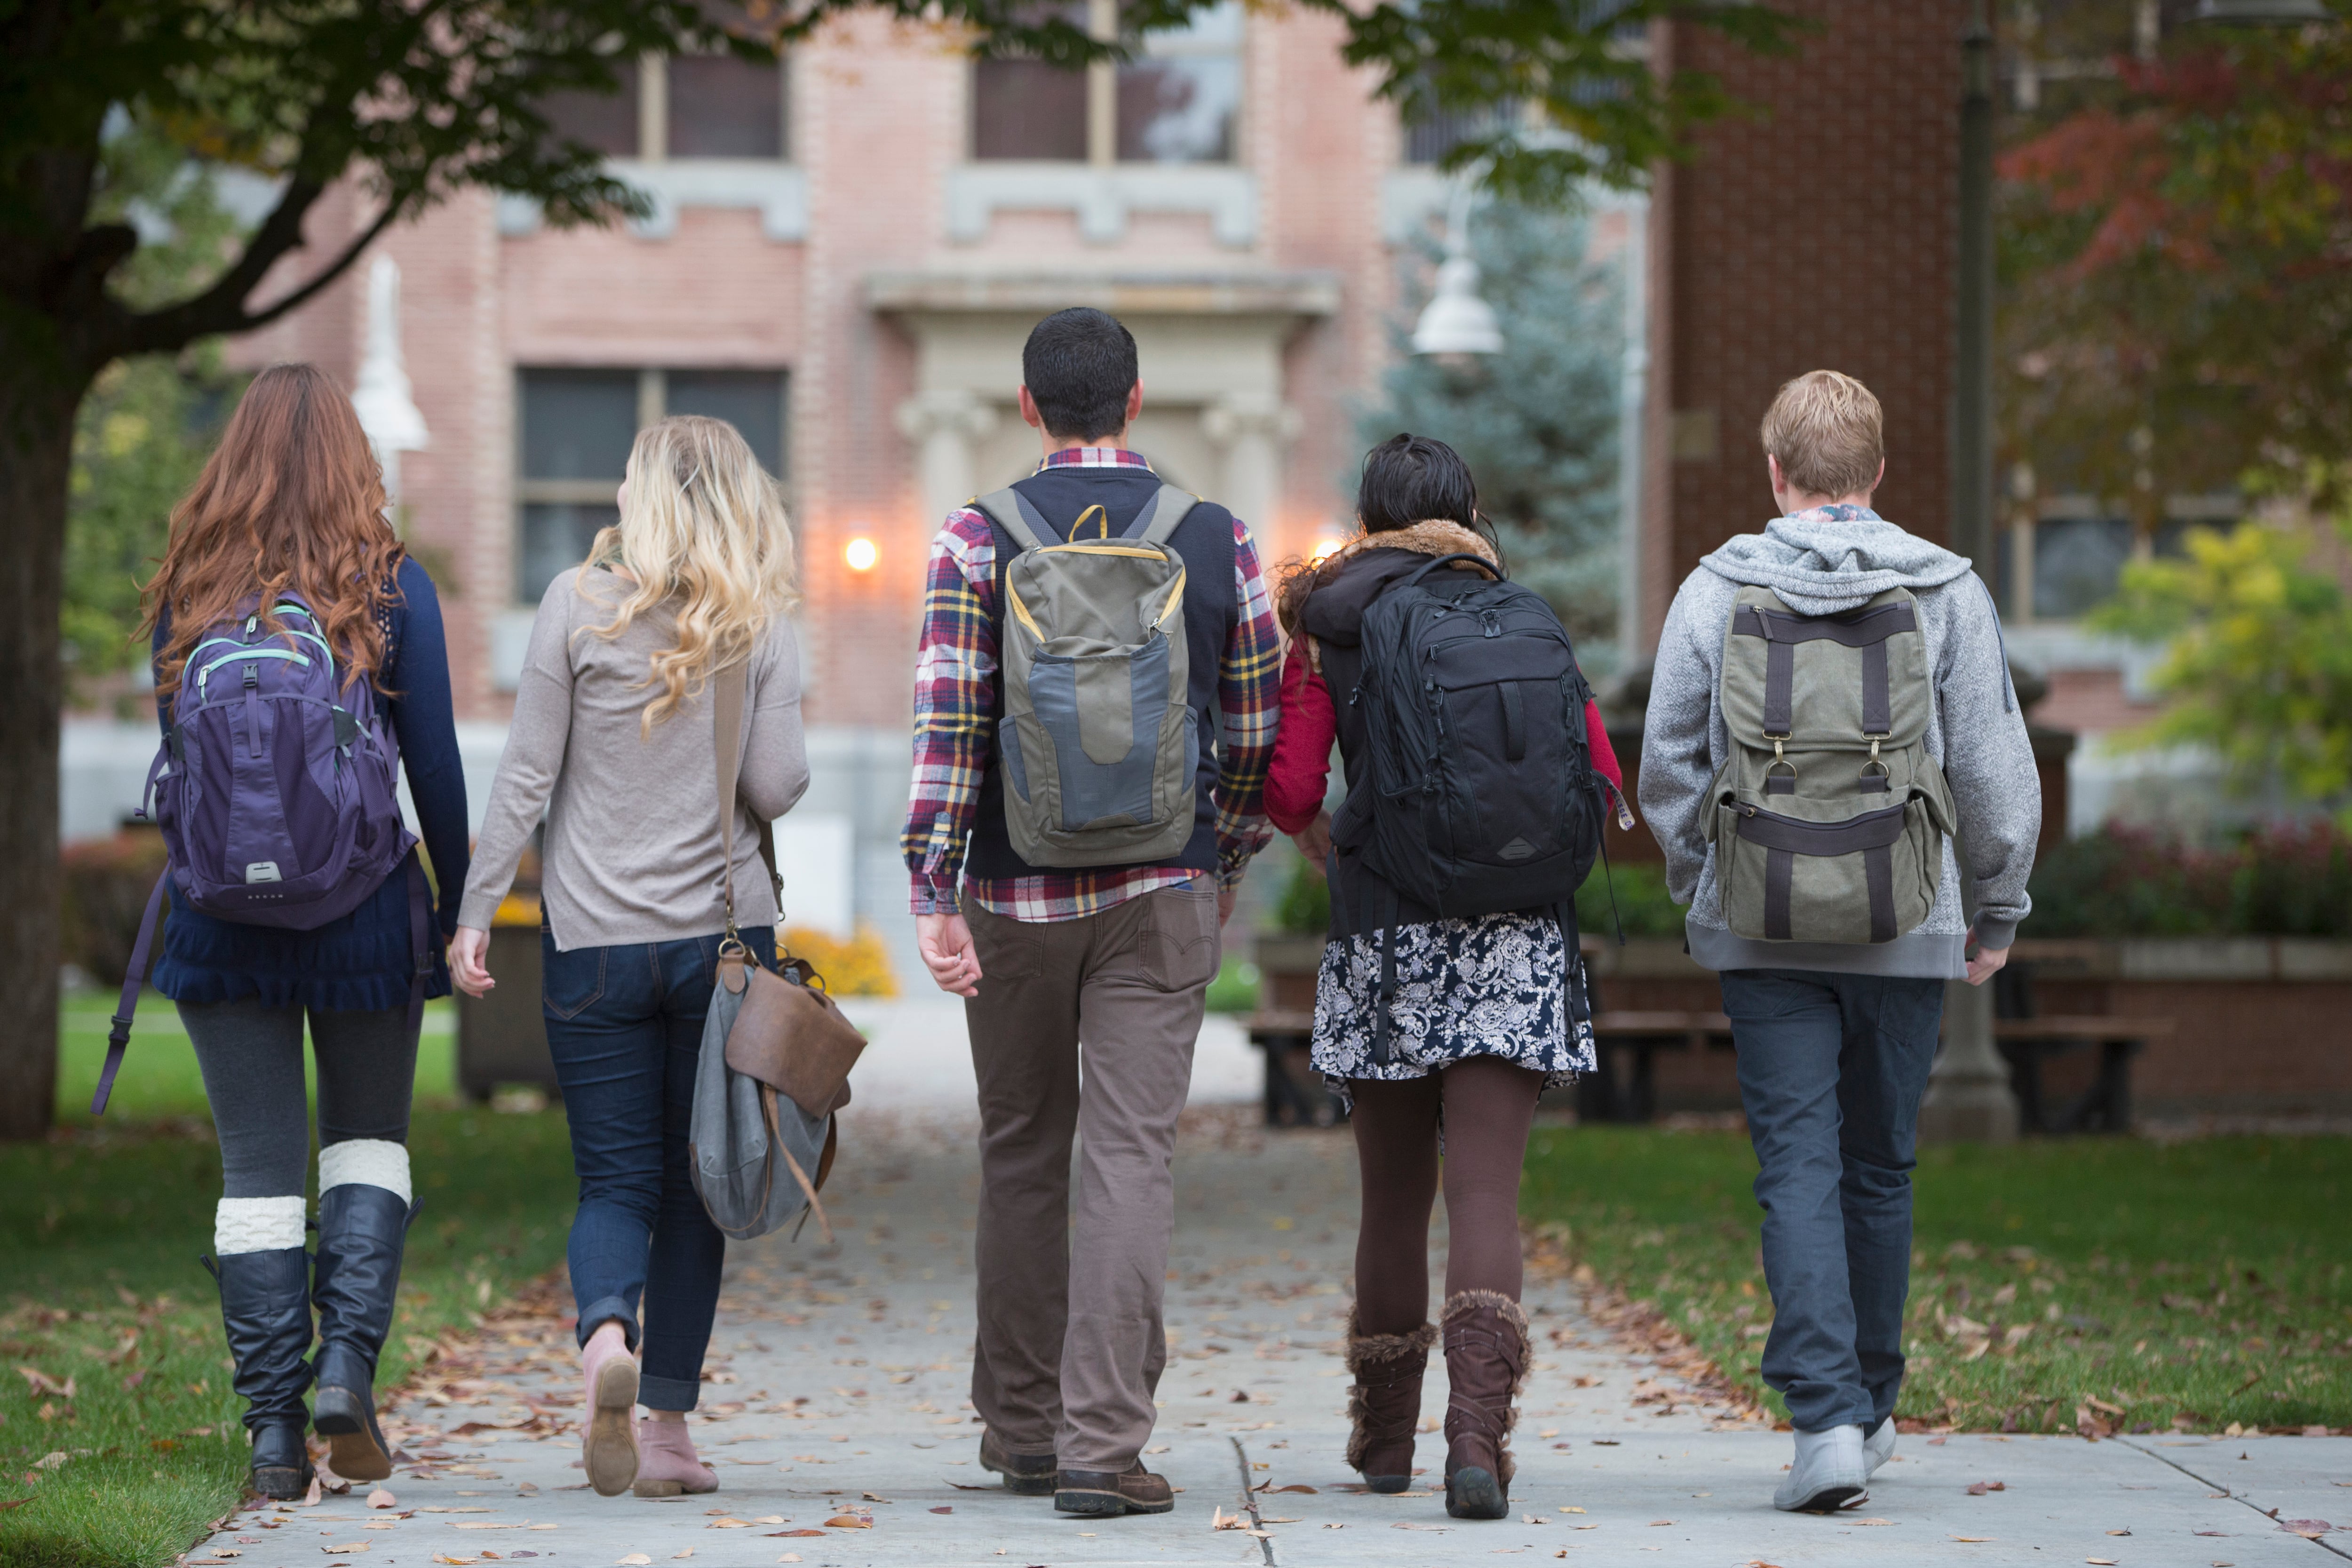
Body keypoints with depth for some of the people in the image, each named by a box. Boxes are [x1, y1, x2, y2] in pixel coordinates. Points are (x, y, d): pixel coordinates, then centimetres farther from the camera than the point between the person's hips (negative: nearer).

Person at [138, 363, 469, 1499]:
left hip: (222, 914, 1)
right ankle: (349, 1362, -3)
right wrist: (458, 909, 8)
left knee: (257, 1171, 5)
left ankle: (275, 1429, 2)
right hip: (360, 906, -1)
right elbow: (435, 766, -1)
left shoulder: (189, 594, 2)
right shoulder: (392, 588, -3)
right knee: (368, 1140, 16)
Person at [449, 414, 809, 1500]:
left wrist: (476, 911, 2)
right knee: (694, 1184, 9)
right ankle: (668, 1426, 8)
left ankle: (606, 1340, -26)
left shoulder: (578, 605, -2)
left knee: (616, 1179, 3)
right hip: (724, 933, 1)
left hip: (594, 937, -1)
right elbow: (778, 789, -4)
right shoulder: (762, 624, -1)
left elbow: (527, 773, -3)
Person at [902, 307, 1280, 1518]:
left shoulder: (976, 540, -2)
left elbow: (946, 725, -10)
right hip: (1163, 891, 0)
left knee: (1022, 1156, 14)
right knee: (1130, 1157, -4)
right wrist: (1226, 869, 21)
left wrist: (933, 895, -11)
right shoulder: (1218, 541, 2)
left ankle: (1023, 1431, 22)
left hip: (1016, 894, 1)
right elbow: (1254, 735, 6)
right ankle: (1102, 1444, -12)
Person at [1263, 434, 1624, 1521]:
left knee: (1394, 1197, 14)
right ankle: (1477, 1435, -25)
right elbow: (1601, 778, 3)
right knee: (1486, 1195, -7)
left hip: (1383, 936, 0)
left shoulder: (1327, 627, 4)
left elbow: (1288, 789, -4)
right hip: (1514, 941, 0)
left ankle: (1386, 1440, 24)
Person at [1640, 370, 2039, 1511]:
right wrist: (1997, 913, 12)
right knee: (1879, 1167, 14)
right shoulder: (1947, 592, 0)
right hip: (1908, 934, 1)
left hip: (1763, 936, -1)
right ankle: (1869, 1407, 25)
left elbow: (1665, 769, 4)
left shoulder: (1716, 591, 0)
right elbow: (1996, 770, 0)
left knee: (1797, 1170, -2)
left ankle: (1826, 1414, -15)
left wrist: (1701, 892, 19)